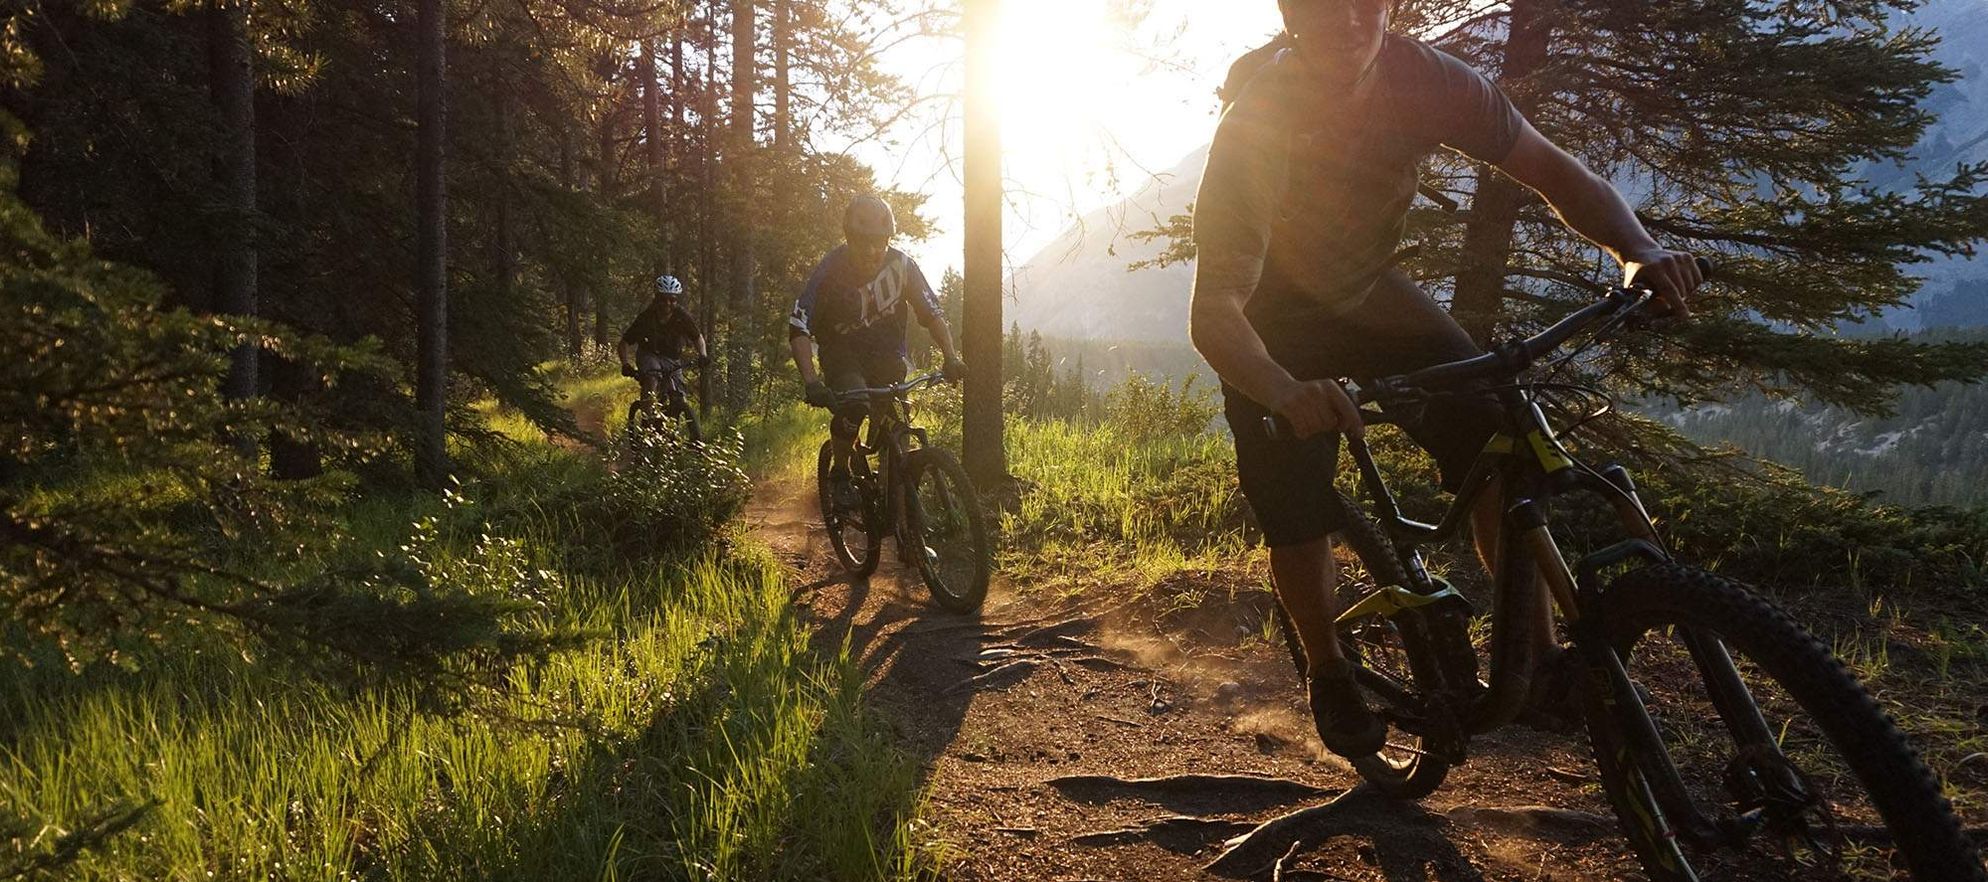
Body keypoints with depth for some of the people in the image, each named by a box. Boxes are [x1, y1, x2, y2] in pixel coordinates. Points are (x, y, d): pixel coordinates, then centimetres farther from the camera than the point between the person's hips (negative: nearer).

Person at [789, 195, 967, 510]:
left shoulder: (901, 265, -15)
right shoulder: (831, 270, -22)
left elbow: (932, 315, -8)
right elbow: (799, 327, -27)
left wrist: (951, 358, -24)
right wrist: (810, 380, -40)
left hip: (886, 355, 3)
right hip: (842, 355, -3)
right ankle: (839, 472, -9)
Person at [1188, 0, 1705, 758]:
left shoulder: (1426, 81, -25)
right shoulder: (1256, 128, -35)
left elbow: (1547, 167, -16)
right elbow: (1214, 310, -41)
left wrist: (1638, 249, -37)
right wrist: (1284, 392, -63)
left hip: (1370, 295, 3)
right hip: (1274, 326, -3)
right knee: (1298, 518, -13)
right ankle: (1330, 677, 16)